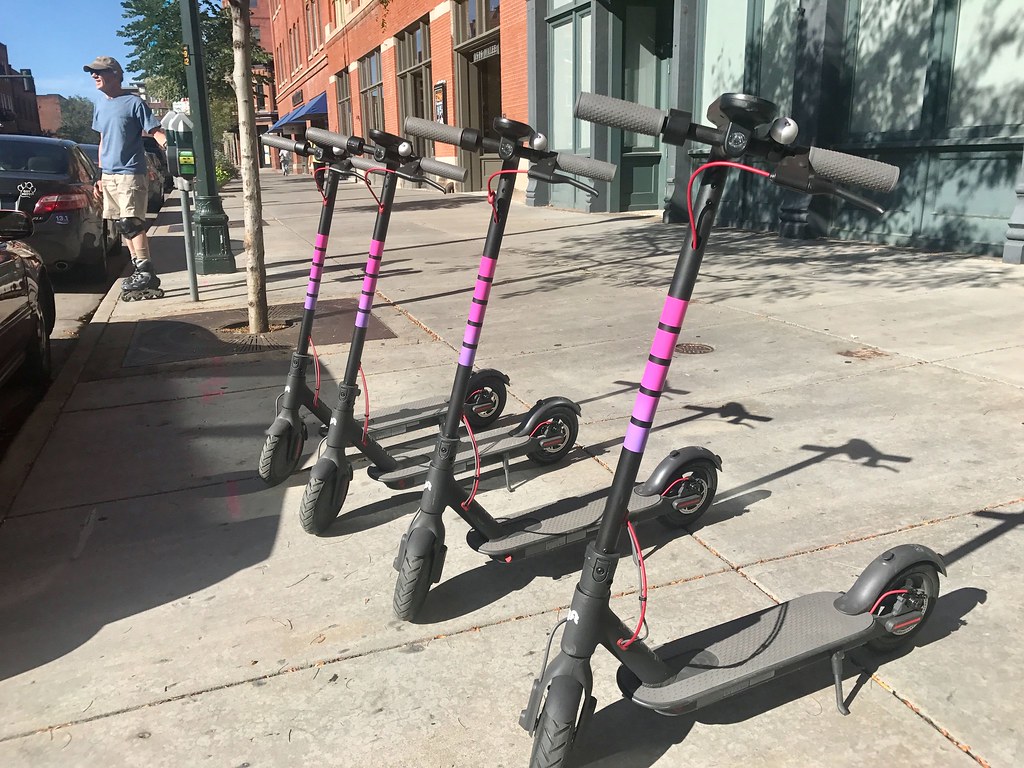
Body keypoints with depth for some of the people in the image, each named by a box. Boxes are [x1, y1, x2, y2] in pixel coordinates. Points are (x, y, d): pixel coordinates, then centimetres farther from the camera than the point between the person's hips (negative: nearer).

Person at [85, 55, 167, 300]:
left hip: (130, 173, -8)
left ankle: (146, 272, -13)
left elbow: (155, 131, -11)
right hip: (108, 175, 8)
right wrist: (100, 176, 19)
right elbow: (103, 142, 22)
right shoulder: (100, 107, 16)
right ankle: (139, 269, 12)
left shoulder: (134, 103, -6)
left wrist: (166, 144, -32)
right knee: (123, 225, 7)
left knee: (131, 222, -15)